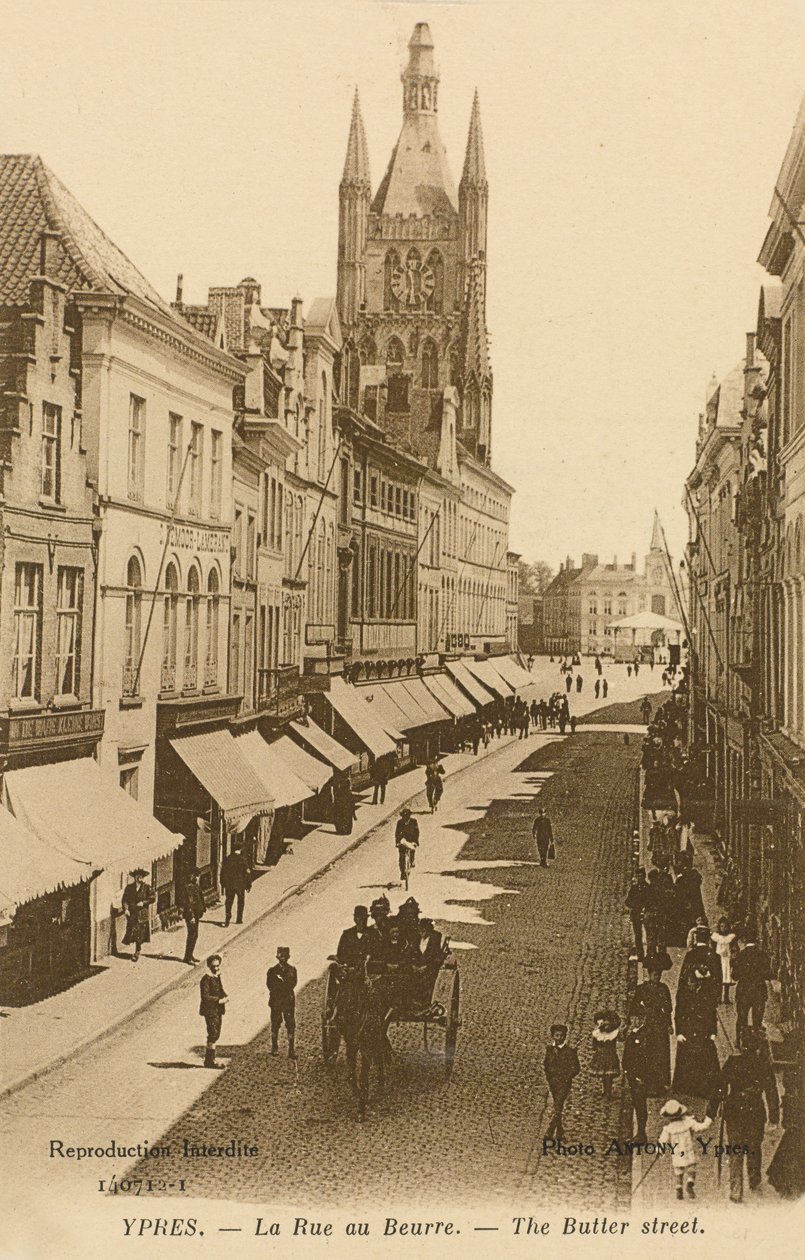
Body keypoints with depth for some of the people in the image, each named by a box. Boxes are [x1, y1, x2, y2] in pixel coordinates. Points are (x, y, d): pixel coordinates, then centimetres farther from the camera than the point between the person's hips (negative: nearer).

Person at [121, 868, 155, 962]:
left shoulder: (147, 887, 3)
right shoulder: (129, 887, 7)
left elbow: (152, 898, -1)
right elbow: (124, 899, 6)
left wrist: (143, 902, -15)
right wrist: (126, 908, -9)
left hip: (143, 914, -1)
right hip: (132, 913, 1)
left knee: (140, 935, -1)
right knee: (131, 932, -3)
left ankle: (137, 952, 12)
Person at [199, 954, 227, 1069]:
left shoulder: (218, 977, 12)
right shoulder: (206, 979, -14)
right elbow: (205, 996, -19)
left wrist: (224, 997, 1)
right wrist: (219, 1000, -22)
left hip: (218, 1010, 9)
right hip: (210, 1010, -9)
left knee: (216, 1035, 12)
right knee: (213, 1034, -10)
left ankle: (209, 1059, 21)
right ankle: (209, 1060, -4)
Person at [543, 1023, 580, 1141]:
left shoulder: (570, 1051, -8)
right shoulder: (549, 1048, 5)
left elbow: (576, 1068, -6)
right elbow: (545, 1063, 17)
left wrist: (567, 1078, -11)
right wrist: (548, 1075, 4)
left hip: (564, 1083, -5)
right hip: (552, 1082, 5)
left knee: (558, 1108, -13)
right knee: (558, 1108, 14)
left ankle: (550, 1132, -16)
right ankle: (560, 1133, 22)